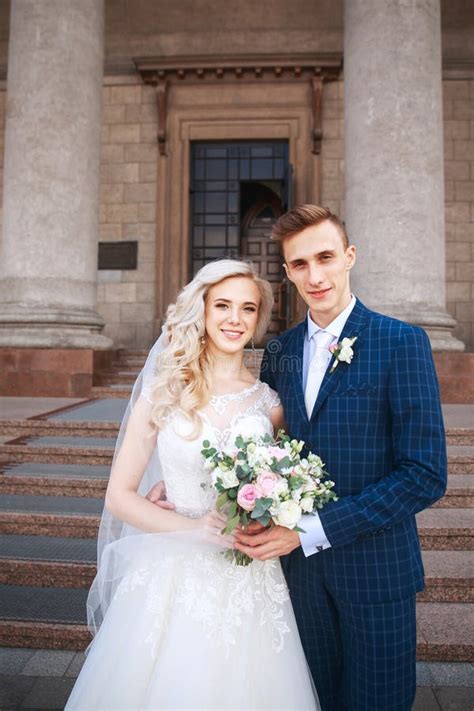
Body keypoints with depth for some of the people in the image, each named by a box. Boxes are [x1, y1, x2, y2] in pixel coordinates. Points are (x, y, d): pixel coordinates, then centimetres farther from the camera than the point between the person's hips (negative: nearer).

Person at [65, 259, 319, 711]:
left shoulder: (270, 403, 0)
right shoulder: (164, 393, -5)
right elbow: (119, 496, -3)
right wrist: (195, 528, -16)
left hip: (251, 587, 2)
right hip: (174, 581, -1)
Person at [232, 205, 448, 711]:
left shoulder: (402, 342, -12)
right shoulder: (279, 351, 3)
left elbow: (425, 475, -17)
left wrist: (311, 530, -19)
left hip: (375, 568, -3)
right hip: (300, 565, 4)